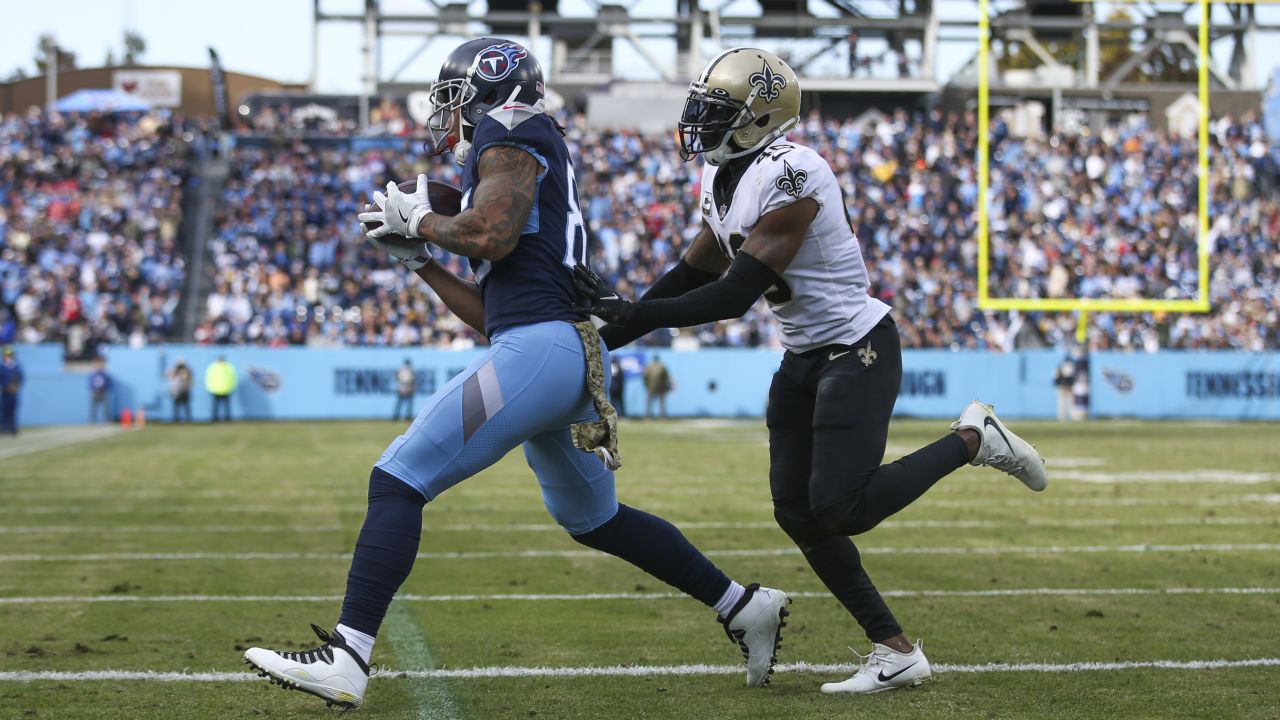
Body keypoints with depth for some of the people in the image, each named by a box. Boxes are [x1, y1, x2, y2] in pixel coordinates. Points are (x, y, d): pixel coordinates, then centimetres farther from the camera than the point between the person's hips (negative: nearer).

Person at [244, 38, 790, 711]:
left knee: (399, 480, -9)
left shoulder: (510, 135, 0)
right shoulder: (532, 156, 27)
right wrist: (417, 258, 25)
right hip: (574, 355, 10)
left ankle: (345, 657, -15)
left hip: (539, 348, -10)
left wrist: (420, 218, -1)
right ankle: (744, 607, 31)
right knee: (591, 518, 26)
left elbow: (490, 235, -19)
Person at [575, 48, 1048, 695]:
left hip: (858, 350, -9)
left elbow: (735, 296, -27)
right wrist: (609, 332, 8)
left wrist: (633, 314, -26)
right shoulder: (724, 179, 5)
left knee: (838, 509, -15)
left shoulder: (788, 178, -24)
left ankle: (971, 440, 6)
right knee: (797, 513, 4)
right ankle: (895, 651, 11)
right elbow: (692, 274, 14)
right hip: (804, 357, 9)